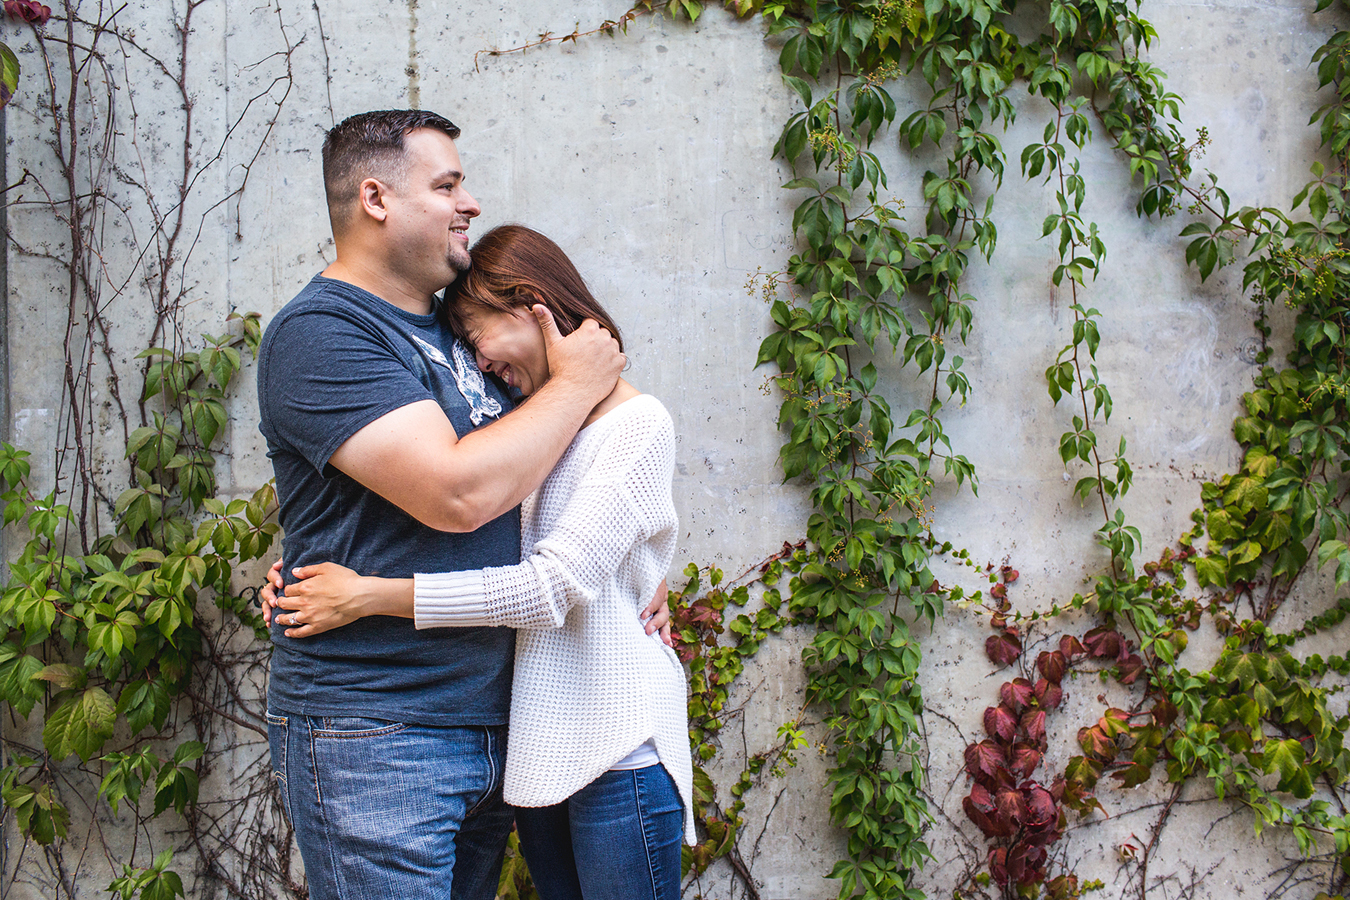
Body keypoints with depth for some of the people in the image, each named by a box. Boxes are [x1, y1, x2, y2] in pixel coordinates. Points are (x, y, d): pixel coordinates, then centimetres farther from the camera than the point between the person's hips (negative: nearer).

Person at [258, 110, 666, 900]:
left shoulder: (452, 324, 14)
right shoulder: (320, 332, -14)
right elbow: (459, 493, -25)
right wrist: (577, 385, -11)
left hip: (491, 718, 8)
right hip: (375, 738, -8)